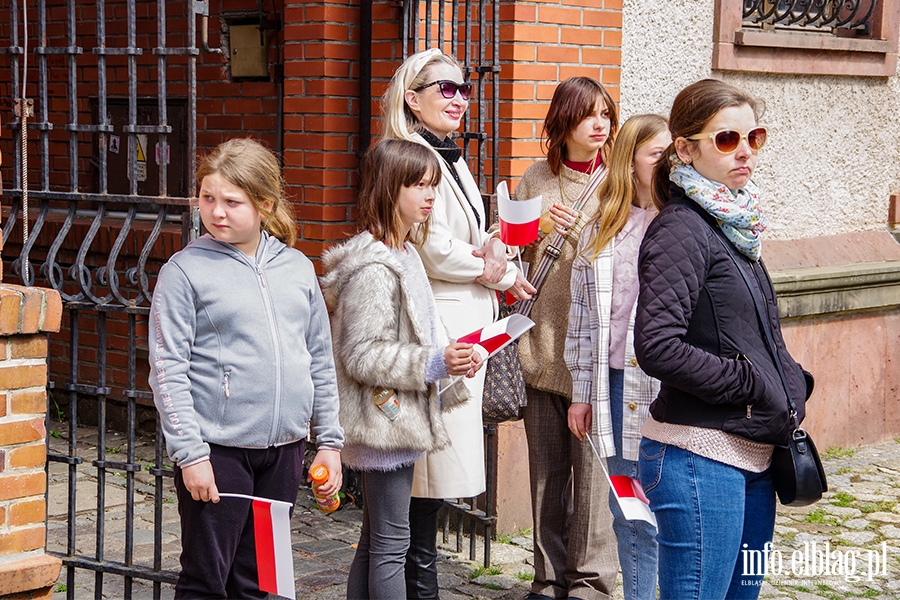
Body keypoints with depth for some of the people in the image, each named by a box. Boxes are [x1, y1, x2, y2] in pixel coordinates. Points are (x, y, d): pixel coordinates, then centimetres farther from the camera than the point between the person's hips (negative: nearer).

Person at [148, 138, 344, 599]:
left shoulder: (297, 268, 8)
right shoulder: (185, 271, -6)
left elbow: (321, 362, 14)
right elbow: (168, 371, -9)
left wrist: (329, 441, 11)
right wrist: (190, 453, -14)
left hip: (284, 449, 4)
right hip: (218, 450, -4)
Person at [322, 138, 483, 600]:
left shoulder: (404, 255, 13)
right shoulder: (372, 269, -18)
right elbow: (362, 355, -22)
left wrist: (451, 362, 9)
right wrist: (434, 364, -24)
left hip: (395, 421, 10)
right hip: (385, 421, -10)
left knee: (374, 541, 15)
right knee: (391, 543, -3)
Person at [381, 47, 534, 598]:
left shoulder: (451, 159, 19)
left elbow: (474, 237, 23)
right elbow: (437, 251, -17)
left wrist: (495, 250, -2)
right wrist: (505, 277, -4)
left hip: (466, 323, 10)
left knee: (439, 463, 11)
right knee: (434, 464, -6)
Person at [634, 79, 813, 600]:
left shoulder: (734, 225, 13)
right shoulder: (680, 230, -13)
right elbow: (658, 348, -23)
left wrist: (794, 383, 6)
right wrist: (751, 385, -14)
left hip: (754, 454, 9)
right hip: (698, 456, -9)